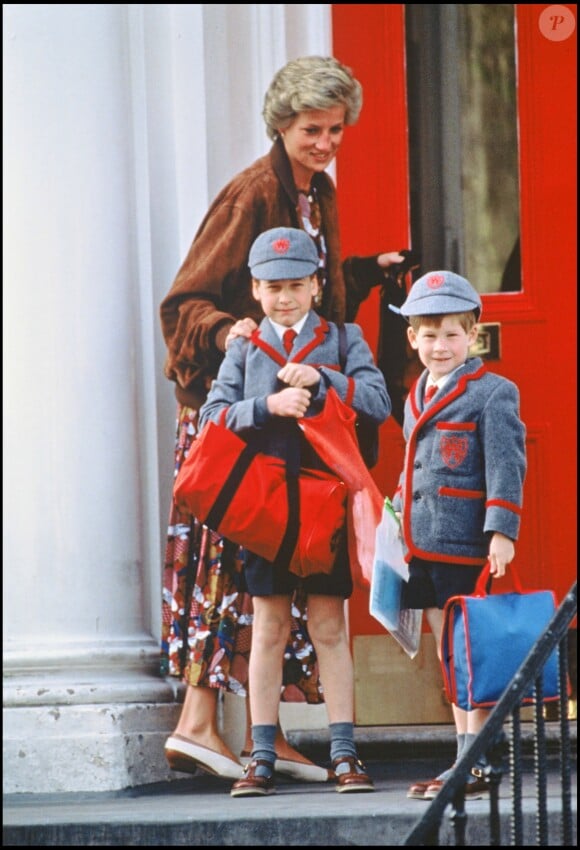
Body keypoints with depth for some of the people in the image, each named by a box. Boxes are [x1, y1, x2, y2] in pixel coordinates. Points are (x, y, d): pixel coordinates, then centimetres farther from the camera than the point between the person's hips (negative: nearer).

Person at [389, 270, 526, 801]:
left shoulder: (492, 394, -5)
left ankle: (475, 767, -5)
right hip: (424, 547, 8)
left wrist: (501, 531, -20)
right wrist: (398, 529, 22)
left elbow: (506, 467, -12)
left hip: (466, 547, -8)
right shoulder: (416, 400, 17)